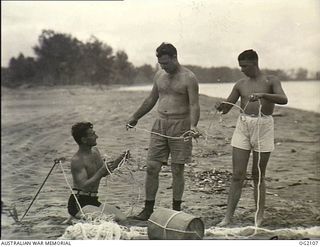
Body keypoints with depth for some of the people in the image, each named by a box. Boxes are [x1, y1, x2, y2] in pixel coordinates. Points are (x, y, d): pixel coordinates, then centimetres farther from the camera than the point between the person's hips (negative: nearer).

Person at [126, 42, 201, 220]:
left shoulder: (189, 78, -6)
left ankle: (176, 211, 13)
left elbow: (194, 105, -14)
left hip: (180, 126, -5)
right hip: (160, 125, 5)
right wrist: (135, 117, 27)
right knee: (152, 167, 1)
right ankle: (148, 209, 9)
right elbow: (151, 100, 23)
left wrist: (193, 125, -31)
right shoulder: (159, 75, 12)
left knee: (177, 170, 1)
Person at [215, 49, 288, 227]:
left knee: (258, 175, 4)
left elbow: (283, 99, -18)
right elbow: (226, 108, 12)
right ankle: (228, 217, 1)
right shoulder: (241, 84, 10)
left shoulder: (271, 81, 0)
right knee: (237, 174, -2)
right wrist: (220, 106, -12)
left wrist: (262, 95, -33)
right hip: (243, 126, 3)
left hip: (263, 126, -3)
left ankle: (259, 217, 16)